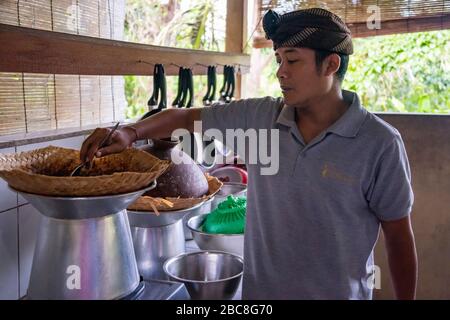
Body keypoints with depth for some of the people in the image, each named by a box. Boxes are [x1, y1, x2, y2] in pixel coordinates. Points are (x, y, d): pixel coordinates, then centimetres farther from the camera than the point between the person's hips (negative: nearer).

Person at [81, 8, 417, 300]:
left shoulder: (379, 144, -17)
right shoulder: (259, 117, -7)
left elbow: (399, 235, -9)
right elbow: (187, 118, 1)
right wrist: (130, 132, -14)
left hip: (339, 292, -3)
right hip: (260, 289, 4)